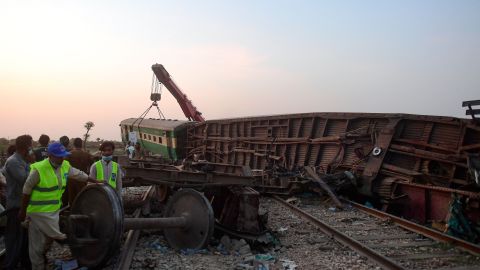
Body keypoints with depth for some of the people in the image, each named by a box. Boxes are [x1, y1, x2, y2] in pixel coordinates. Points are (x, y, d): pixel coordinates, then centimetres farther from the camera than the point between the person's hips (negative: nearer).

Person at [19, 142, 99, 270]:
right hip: (39, 211, -6)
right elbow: (26, 191, -10)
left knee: (49, 238, 15)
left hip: (54, 210, 6)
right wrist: (22, 211, -3)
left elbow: (79, 174, 14)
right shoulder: (38, 170, -20)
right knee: (57, 236, -2)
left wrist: (97, 182, 20)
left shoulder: (65, 166, -1)